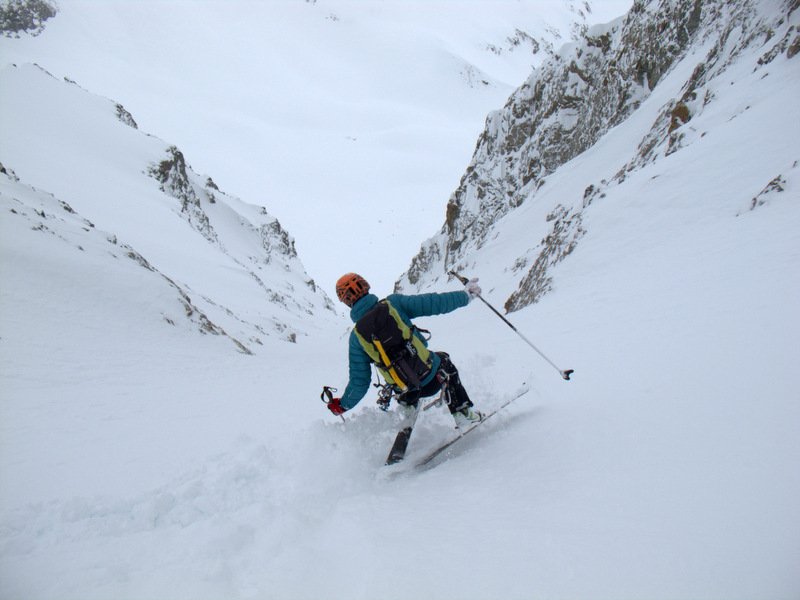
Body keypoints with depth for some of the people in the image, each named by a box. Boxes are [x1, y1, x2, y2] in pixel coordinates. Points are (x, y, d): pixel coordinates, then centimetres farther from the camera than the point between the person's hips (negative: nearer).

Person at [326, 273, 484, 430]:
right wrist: (466, 294, 8)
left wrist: (341, 405, 17)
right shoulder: (393, 303, -8)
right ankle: (464, 413, 26)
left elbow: (359, 381, 0)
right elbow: (433, 303, -7)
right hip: (433, 377, -3)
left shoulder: (356, 336, -4)